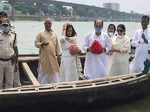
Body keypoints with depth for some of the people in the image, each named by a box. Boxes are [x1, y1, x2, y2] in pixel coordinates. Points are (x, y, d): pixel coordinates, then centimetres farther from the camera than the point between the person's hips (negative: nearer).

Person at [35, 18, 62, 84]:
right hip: (44, 57, -3)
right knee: (44, 73, -1)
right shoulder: (41, 34, 3)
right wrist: (42, 44, -20)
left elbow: (57, 45, 12)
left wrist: (58, 55, 6)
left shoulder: (54, 34, 13)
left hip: (53, 57, 3)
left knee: (54, 72, 4)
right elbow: (36, 43, 0)